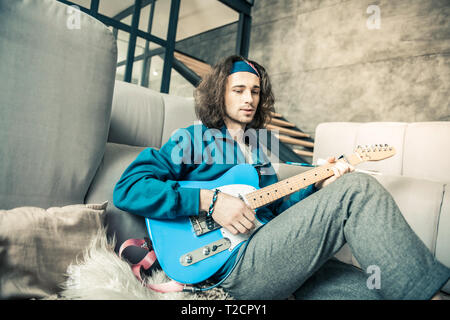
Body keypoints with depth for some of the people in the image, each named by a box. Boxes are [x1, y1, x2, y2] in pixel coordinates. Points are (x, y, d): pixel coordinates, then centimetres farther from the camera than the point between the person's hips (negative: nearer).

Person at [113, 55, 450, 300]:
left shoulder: (257, 148, 24)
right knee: (357, 190, -17)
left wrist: (320, 185, 7)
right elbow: (128, 188, -9)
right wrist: (208, 199, -20)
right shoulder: (192, 139, 2)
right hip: (235, 265, -7)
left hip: (273, 256, 7)